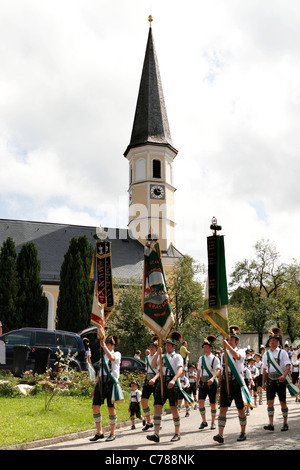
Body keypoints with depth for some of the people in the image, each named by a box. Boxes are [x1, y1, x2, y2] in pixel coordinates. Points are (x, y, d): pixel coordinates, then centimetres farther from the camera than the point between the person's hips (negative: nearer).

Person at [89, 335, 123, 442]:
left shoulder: (117, 354, 4)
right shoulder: (102, 356, 21)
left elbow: (111, 358, -22)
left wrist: (103, 346, -20)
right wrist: (95, 388, 19)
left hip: (111, 382, -6)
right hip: (100, 383, 6)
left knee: (111, 408, -2)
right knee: (95, 407, -3)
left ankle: (112, 433, 9)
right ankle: (99, 432, 7)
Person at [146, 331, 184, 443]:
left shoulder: (177, 356, 3)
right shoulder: (162, 357, 19)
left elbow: (180, 370, -13)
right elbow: (153, 366, 6)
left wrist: (174, 380, -30)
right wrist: (157, 353, -4)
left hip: (172, 383, -4)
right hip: (161, 382, 4)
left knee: (174, 408, 1)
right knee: (157, 407, -6)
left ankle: (177, 434, 14)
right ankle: (156, 434, -11)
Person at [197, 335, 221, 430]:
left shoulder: (215, 359, -3)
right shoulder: (201, 358, 11)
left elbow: (218, 370, -15)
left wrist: (213, 378, -33)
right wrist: (197, 382, 19)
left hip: (212, 383, -3)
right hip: (202, 383, 3)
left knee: (213, 404, 4)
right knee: (200, 402, -11)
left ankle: (213, 423, 19)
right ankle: (204, 421, 2)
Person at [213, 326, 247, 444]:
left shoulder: (241, 352, 0)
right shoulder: (224, 354, 14)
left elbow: (236, 356, -26)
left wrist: (227, 345, -30)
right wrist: (221, 385, 16)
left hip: (237, 383, -3)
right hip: (225, 382, 4)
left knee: (240, 409, 8)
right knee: (223, 408, -7)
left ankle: (243, 433, 25)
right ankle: (220, 435, -13)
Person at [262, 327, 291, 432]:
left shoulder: (282, 352, -2)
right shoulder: (266, 354, 10)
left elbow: (288, 365, -11)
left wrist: (284, 376, -29)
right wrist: (263, 382, 13)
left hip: (280, 380, -3)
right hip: (270, 380, 3)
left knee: (283, 402, 5)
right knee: (270, 402, -7)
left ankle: (285, 423, 18)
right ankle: (271, 424, -10)